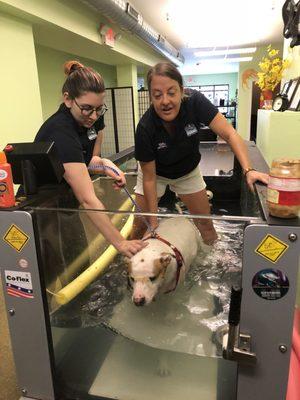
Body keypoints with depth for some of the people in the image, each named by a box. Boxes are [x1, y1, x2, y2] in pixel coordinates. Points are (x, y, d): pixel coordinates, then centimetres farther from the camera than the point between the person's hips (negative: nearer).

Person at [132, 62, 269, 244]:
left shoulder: (194, 101, -29)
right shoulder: (145, 128, -31)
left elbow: (230, 134, -29)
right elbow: (149, 178, -24)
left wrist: (248, 170, -42)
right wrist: (153, 220, -22)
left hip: (188, 172, 2)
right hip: (156, 174, -1)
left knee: (205, 223, 6)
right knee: (140, 225, 1)